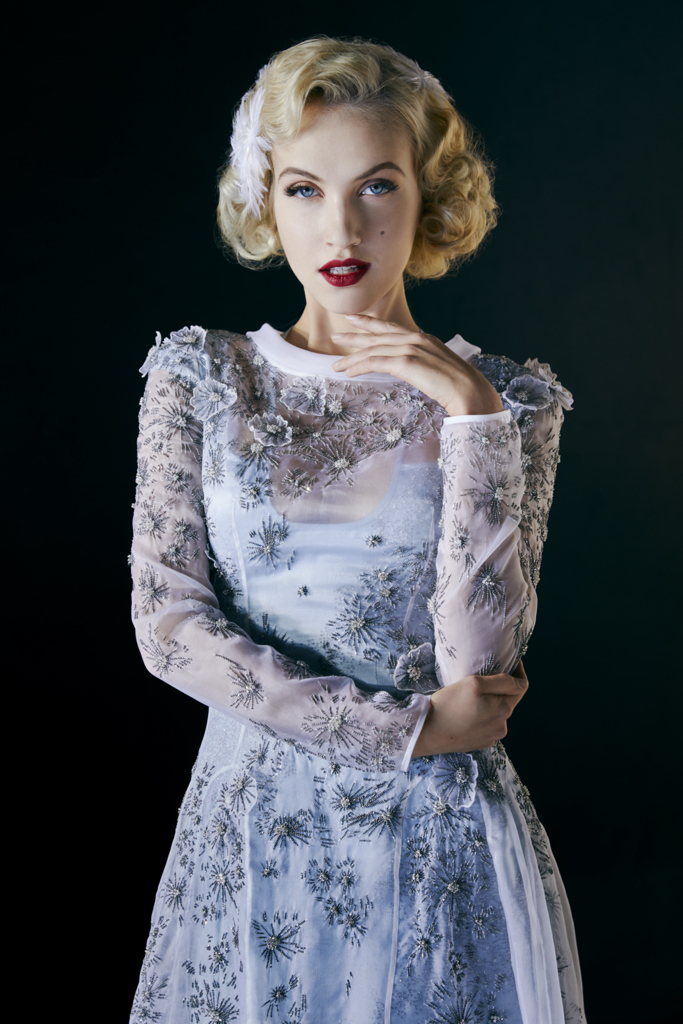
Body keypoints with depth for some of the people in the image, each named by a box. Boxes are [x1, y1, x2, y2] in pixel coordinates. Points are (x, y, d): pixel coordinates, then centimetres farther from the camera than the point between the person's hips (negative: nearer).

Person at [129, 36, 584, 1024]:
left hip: (441, 831, -1)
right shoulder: (201, 377, -1)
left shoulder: (501, 397, -4)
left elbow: (477, 659, -13)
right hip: (253, 819, 1)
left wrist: (472, 415, -19)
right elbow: (169, 623, -9)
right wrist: (409, 725, -13)